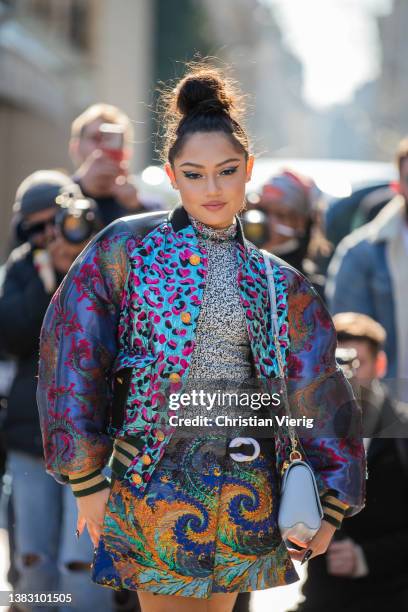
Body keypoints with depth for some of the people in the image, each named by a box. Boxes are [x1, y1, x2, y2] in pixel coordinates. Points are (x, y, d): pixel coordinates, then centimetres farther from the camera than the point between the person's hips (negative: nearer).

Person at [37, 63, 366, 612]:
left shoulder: (278, 283, 9)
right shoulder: (127, 249, 0)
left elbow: (319, 391, 11)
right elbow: (72, 358, -4)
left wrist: (333, 504, 5)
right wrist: (86, 479, -7)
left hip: (246, 493, 3)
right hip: (157, 479, -3)